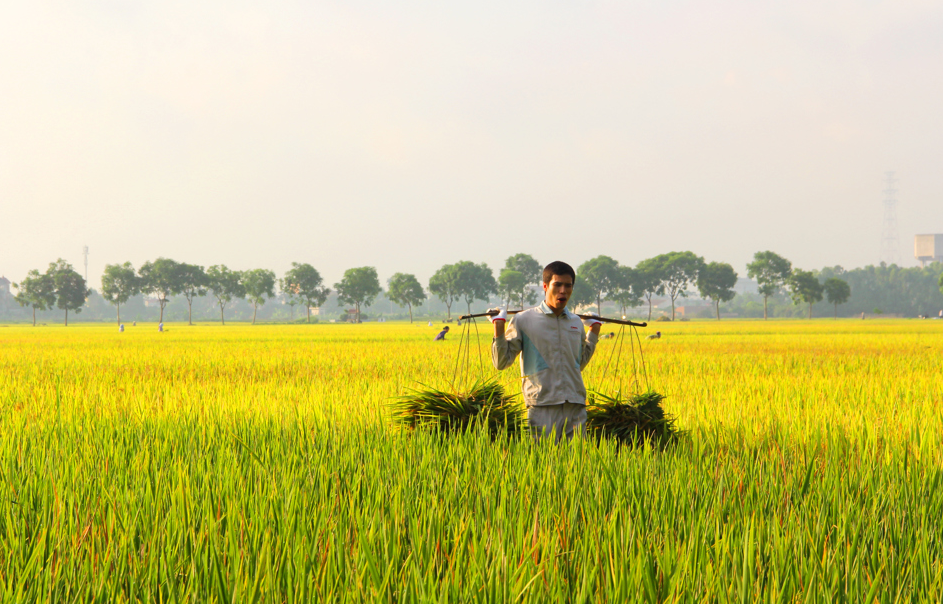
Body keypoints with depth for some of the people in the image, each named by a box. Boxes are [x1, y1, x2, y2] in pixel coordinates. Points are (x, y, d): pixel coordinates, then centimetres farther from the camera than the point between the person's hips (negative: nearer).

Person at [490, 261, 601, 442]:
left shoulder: (577, 323, 16)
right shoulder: (524, 320, 2)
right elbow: (501, 362, 1)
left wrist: (594, 330, 27)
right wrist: (499, 325, -7)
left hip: (576, 407, 4)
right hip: (543, 407, -4)